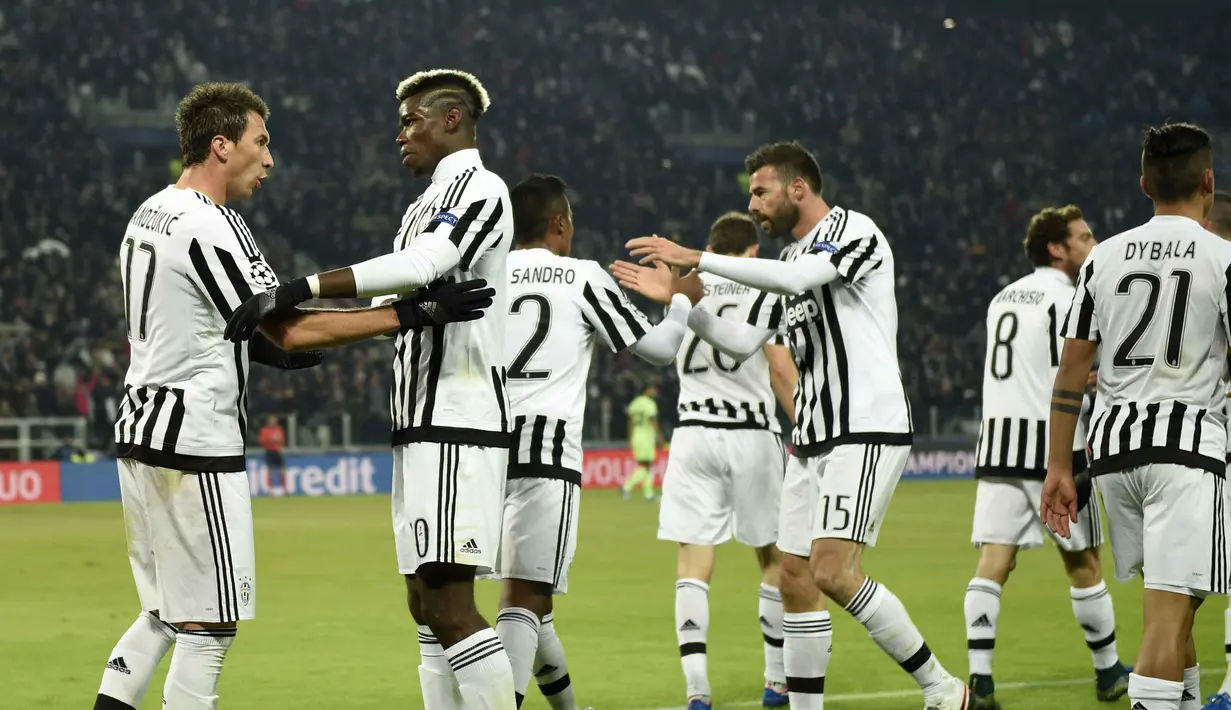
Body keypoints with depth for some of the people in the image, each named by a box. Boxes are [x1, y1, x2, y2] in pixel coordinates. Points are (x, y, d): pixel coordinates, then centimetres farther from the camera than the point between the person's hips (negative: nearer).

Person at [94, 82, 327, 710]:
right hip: (195, 442, -9)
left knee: (165, 611, 17)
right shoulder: (211, 227, -15)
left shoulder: (146, 216, 15)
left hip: (139, 428, 9)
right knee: (209, 623, -4)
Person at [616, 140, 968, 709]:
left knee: (834, 572, -19)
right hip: (813, 438, 9)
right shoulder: (792, 258, 21)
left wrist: (695, 259, -22)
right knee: (794, 580, 4)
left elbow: (796, 279, -24)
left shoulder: (854, 230, -6)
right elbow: (744, 343, 20)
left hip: (866, 430, -9)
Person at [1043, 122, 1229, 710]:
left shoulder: (1104, 258, 8)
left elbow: (1072, 370, 8)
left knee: (1171, 599, 21)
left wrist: (1058, 468, 12)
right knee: (1170, 611, -10)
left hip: (1114, 442, 5)